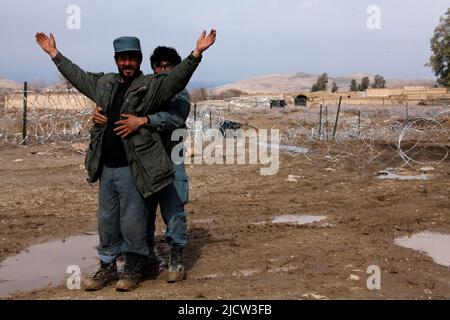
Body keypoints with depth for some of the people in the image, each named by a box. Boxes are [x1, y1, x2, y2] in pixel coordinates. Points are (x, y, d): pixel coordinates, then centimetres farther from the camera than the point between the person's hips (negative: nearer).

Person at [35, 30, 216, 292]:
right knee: (107, 221, 15)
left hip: (132, 169, -6)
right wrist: (55, 54, 34)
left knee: (132, 223, 2)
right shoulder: (104, 83, 13)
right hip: (106, 168, 6)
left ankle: (134, 269, 19)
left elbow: (178, 77, -16)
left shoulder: (151, 85, -3)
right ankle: (107, 267, 29)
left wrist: (197, 53, -28)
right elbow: (77, 75, 28)